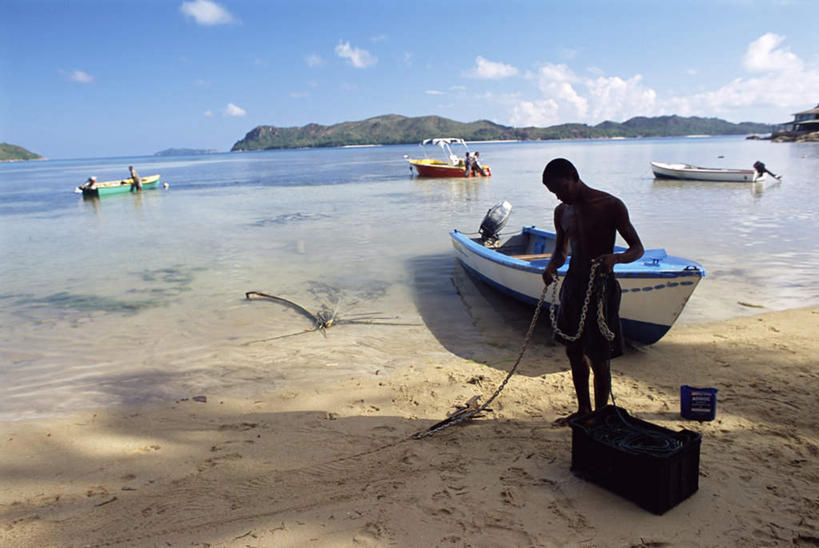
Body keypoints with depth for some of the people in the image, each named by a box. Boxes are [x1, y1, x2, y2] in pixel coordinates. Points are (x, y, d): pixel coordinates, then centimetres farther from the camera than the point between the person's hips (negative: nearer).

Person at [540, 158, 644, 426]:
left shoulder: (611, 206, -10)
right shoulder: (562, 212, 8)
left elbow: (638, 248, -7)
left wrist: (615, 258, -29)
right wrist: (551, 267, -6)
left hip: (601, 285, -6)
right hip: (573, 283, 6)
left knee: (599, 358, 0)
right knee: (574, 352, 14)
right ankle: (583, 410, 31)